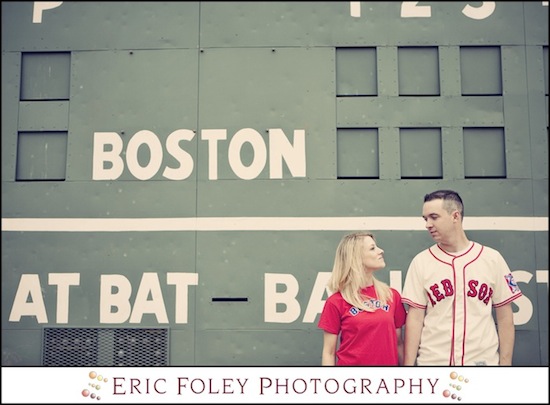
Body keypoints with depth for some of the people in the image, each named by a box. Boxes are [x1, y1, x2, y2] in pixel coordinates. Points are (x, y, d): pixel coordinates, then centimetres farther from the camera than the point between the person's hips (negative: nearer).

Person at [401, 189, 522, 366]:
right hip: (431, 361, 0)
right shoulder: (420, 262, -1)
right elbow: (415, 318, -2)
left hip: (483, 360, 0)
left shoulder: (492, 259, 0)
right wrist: (408, 365, -7)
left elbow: (504, 317, 3)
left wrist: (505, 363, -1)